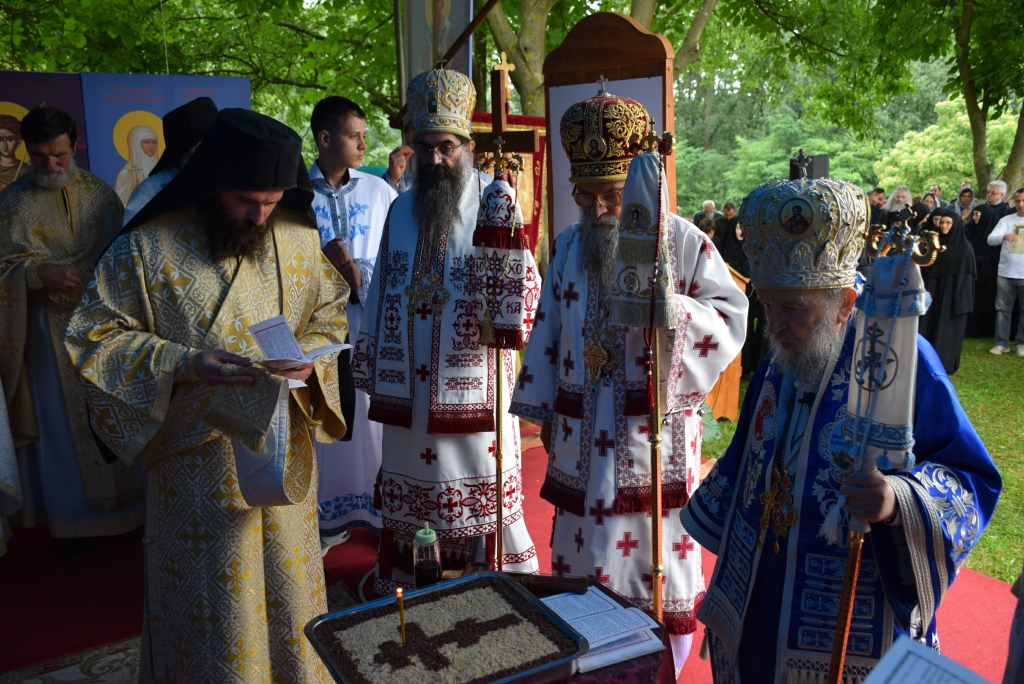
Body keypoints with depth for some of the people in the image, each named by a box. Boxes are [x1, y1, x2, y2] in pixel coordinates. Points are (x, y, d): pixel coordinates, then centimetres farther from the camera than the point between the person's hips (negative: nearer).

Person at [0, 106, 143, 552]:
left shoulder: (99, 192, 5)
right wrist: (41, 274, -21)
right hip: (52, 327, -1)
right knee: (61, 419, 4)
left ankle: (119, 506, 22)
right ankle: (70, 516, 17)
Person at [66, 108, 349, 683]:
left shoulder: (300, 237, -2)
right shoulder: (148, 247, -12)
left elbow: (331, 310, 10)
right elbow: (96, 334, -6)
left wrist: (310, 352, -11)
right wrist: (182, 364, -21)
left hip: (282, 443, 4)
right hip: (198, 452, -3)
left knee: (288, 581, 18)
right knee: (214, 598, 9)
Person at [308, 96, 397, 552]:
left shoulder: (379, 191, 6)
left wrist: (361, 274, -14)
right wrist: (321, 260, -15)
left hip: (371, 319, 1)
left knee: (375, 412, 3)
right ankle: (328, 518, 19)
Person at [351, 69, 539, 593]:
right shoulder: (401, 210, 10)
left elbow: (526, 284, -11)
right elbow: (382, 291, 13)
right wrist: (370, 366, 12)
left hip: (472, 388, -4)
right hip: (408, 388, 5)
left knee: (480, 492, 6)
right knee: (408, 487, 16)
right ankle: (404, 585, 34)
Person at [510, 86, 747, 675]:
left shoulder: (682, 241, -7)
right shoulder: (570, 245, 7)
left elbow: (732, 313, -7)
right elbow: (550, 329, 11)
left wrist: (671, 307, -25)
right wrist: (544, 411, 11)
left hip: (656, 426, -4)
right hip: (584, 430, 4)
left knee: (658, 543, 8)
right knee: (587, 545, 14)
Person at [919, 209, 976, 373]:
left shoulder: (965, 247, -5)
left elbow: (967, 276, -7)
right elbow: (926, 270, 9)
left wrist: (961, 300, -14)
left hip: (952, 296, -4)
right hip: (933, 293, 5)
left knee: (947, 330, 0)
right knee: (928, 327, 5)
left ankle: (945, 364, 8)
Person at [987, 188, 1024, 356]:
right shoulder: (1006, 220, 4)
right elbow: (991, 239, -7)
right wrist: (1004, 236, -27)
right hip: (1005, 273, 1)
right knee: (1003, 309, 5)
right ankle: (1001, 343, 11)